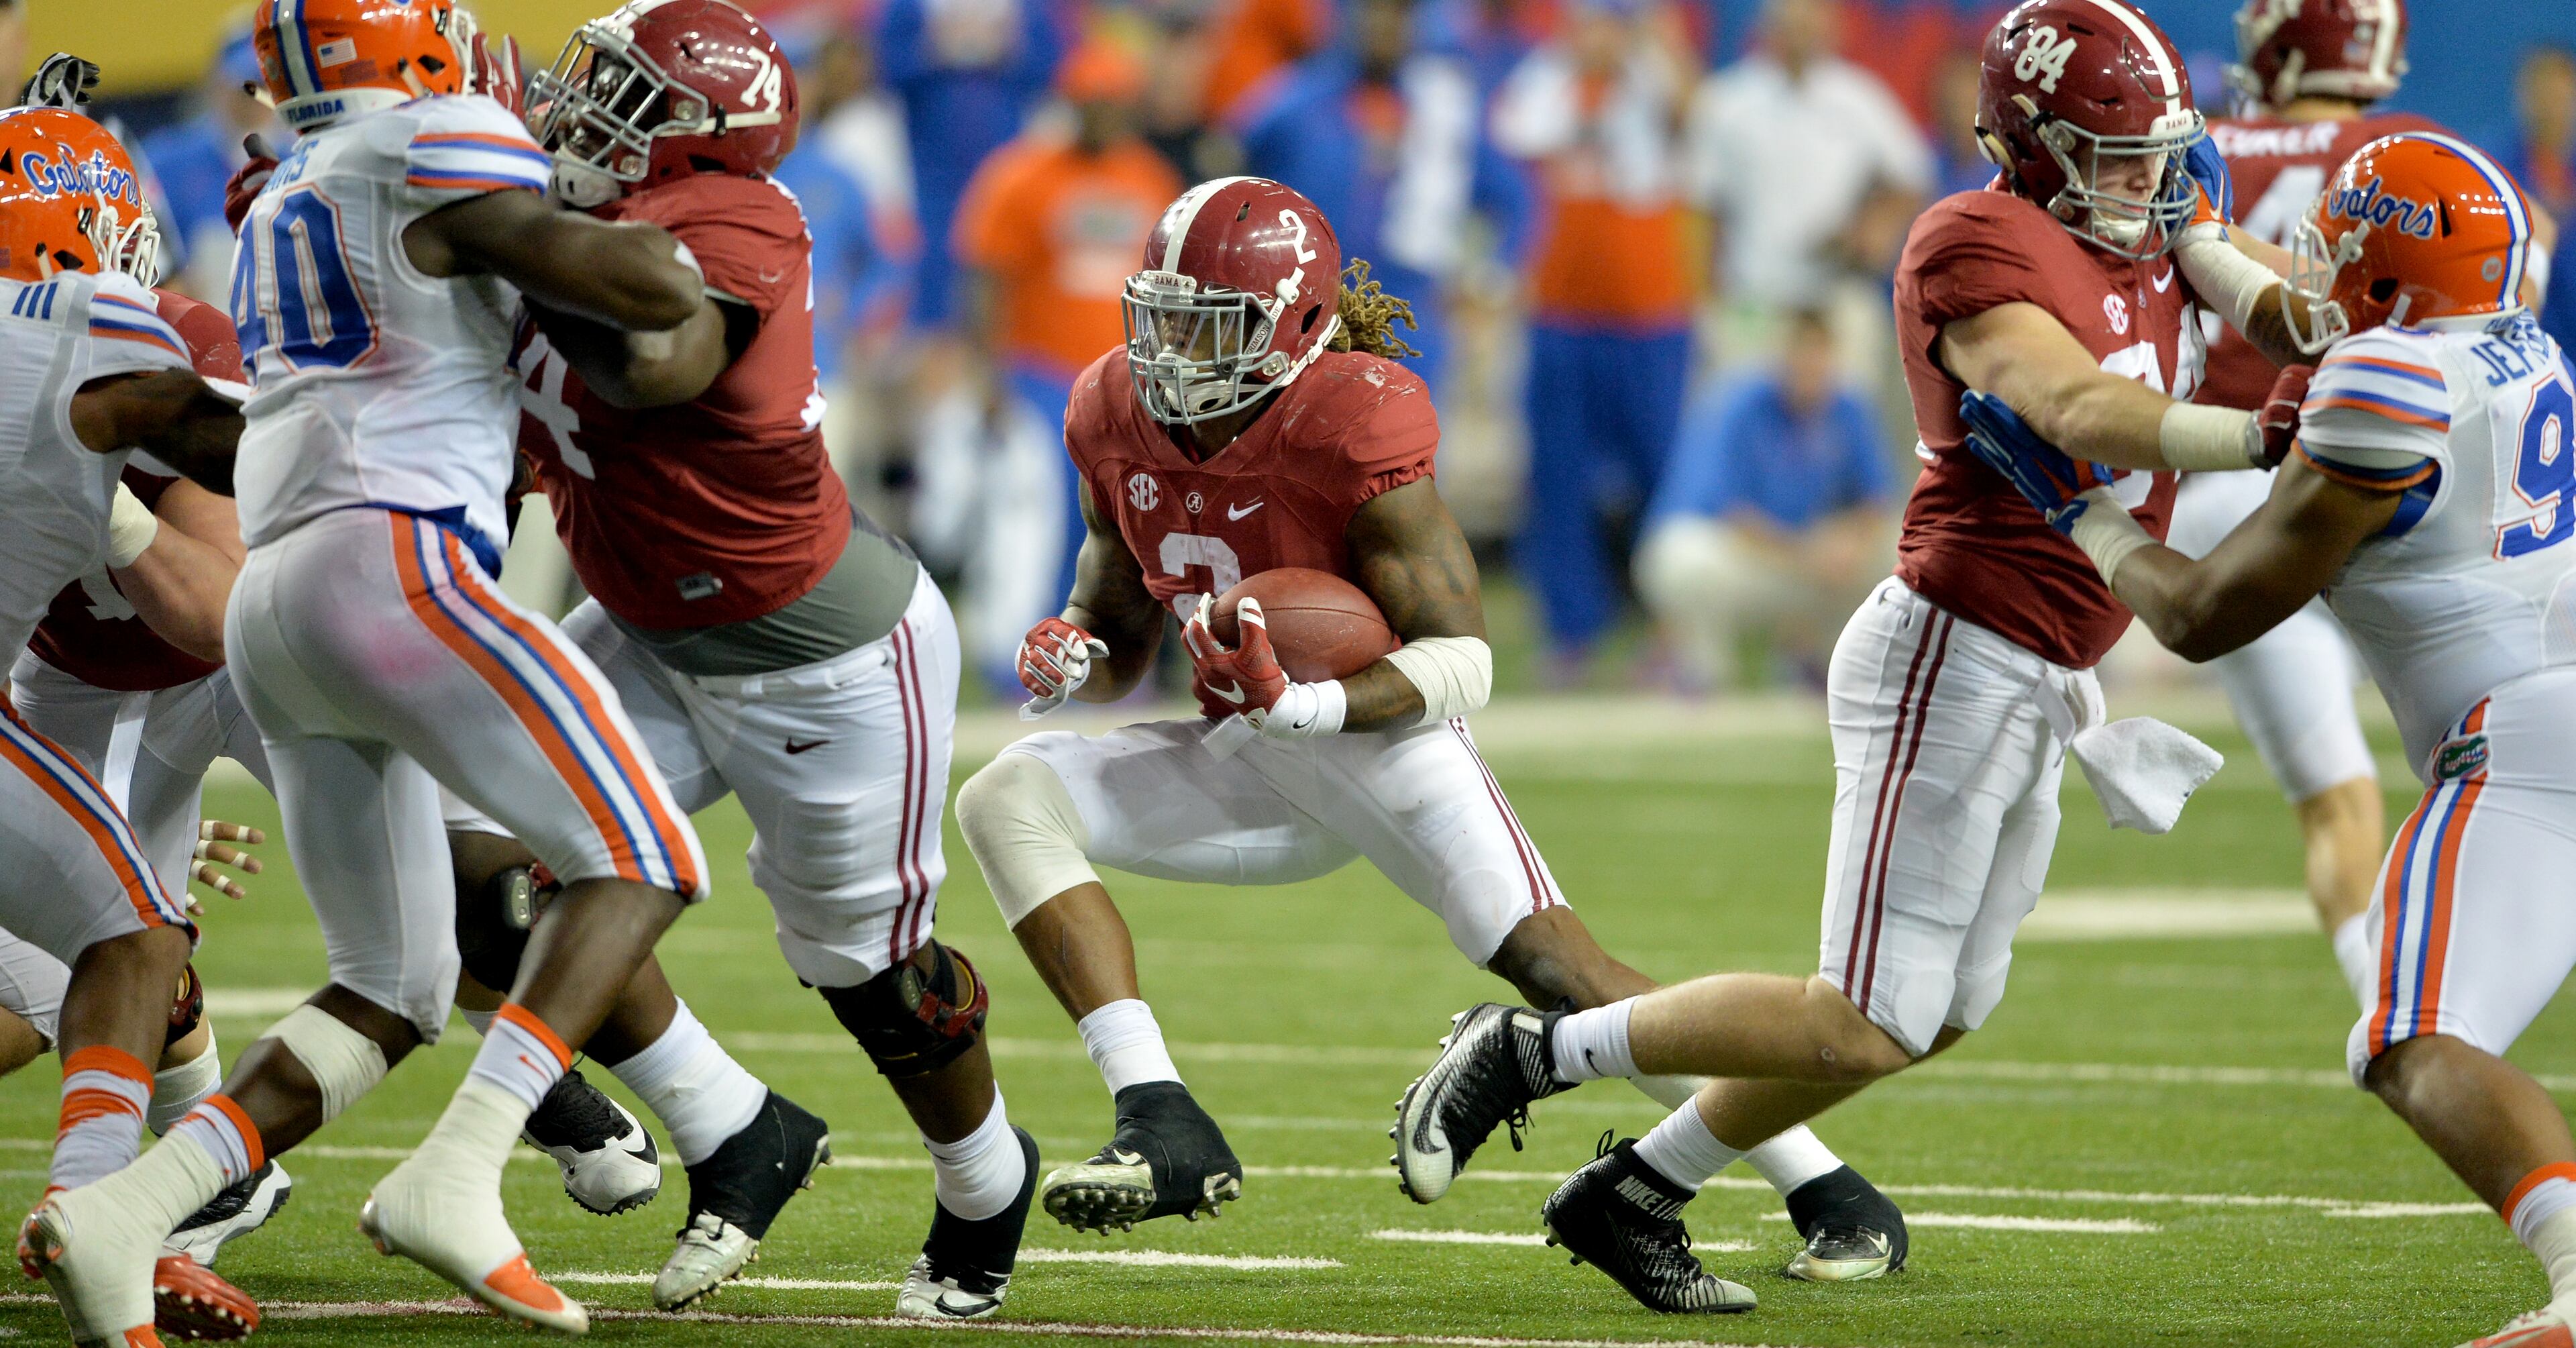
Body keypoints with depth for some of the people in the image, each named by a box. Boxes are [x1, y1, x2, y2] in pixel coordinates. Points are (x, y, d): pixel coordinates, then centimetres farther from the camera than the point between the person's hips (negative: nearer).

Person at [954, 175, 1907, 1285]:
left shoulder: (1351, 424, -22)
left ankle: (1831, 1193, -12)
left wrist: (1306, 703, -38)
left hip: (1383, 736, -6)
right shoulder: (1120, 419, -1)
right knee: (1009, 798, -14)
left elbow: (1463, 662, -23)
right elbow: (1118, 640, 13)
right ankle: (1164, 1129, -22)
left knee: (1550, 962, -22)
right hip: (1255, 769, 6)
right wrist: (1068, 661, -11)